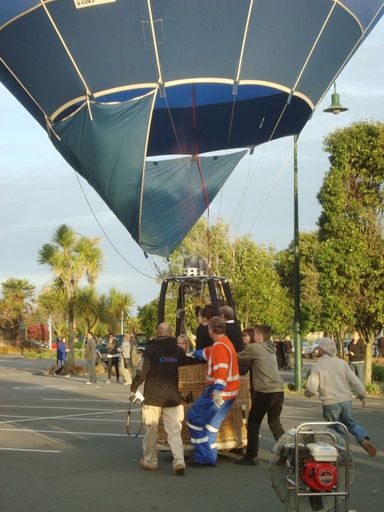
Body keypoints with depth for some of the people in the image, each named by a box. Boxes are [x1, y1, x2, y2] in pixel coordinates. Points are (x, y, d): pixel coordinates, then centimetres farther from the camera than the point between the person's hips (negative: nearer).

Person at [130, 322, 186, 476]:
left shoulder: (151, 349, -8)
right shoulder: (178, 351, 4)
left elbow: (142, 371, -9)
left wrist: (133, 388, 3)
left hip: (152, 397, -2)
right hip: (173, 398, 2)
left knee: (151, 430, 11)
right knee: (174, 431, 1)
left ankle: (150, 461, 20)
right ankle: (179, 461, -14)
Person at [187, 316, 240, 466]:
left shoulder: (219, 346, -16)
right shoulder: (226, 343, 16)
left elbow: (221, 370, -28)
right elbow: (207, 352, 36)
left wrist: (218, 391, -37)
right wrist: (194, 353, 51)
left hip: (218, 392, -10)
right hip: (230, 393, 10)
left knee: (194, 418, -2)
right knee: (212, 424, 17)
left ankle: (203, 456, -2)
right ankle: (210, 457, 20)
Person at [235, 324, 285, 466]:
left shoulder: (254, 348, -6)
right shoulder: (271, 349, 17)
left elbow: (238, 358, 3)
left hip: (264, 392, -7)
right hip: (279, 390, 7)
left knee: (253, 424, 5)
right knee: (275, 423, 19)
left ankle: (251, 457, 8)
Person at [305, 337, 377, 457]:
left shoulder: (317, 367, -8)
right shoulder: (341, 363, 3)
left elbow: (311, 388, -13)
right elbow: (354, 380, 2)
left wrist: (307, 393, 11)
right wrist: (362, 395, 17)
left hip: (330, 403, -4)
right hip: (346, 400, 4)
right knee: (349, 422, 23)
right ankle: (364, 440, 0)